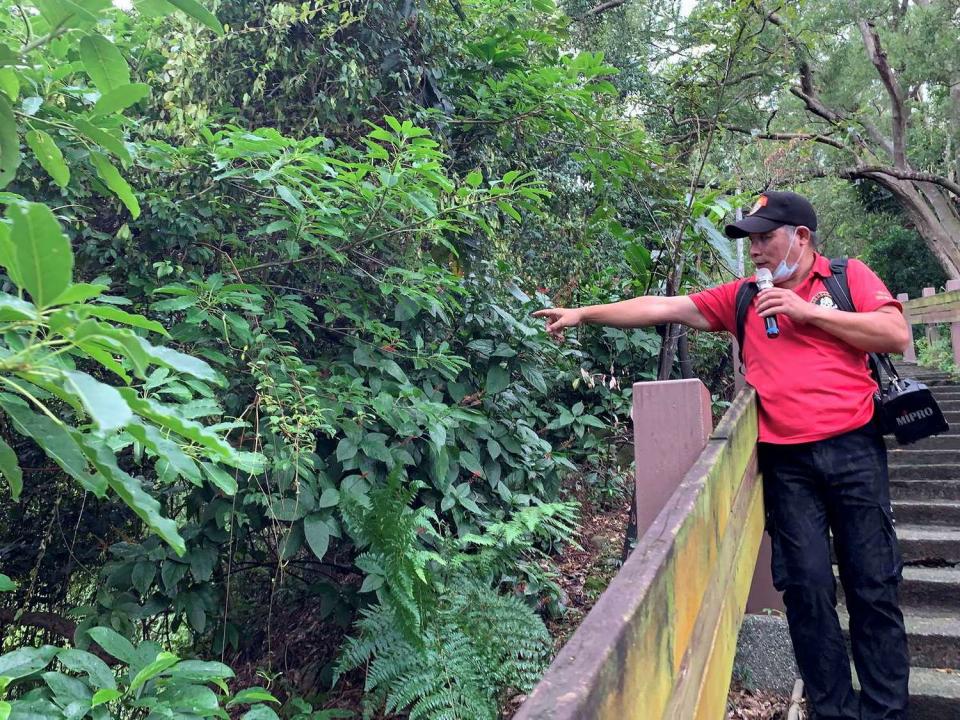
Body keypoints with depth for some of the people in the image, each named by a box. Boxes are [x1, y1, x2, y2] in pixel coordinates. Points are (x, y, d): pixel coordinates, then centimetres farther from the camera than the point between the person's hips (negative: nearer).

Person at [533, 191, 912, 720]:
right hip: (785, 461, 2)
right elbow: (661, 308, 9)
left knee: (874, 585, 4)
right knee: (807, 586, 1)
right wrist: (582, 314, 8)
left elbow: (897, 336, -5)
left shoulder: (849, 277, 7)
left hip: (853, 449, -1)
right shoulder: (742, 298, 11)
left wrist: (808, 312, -8)